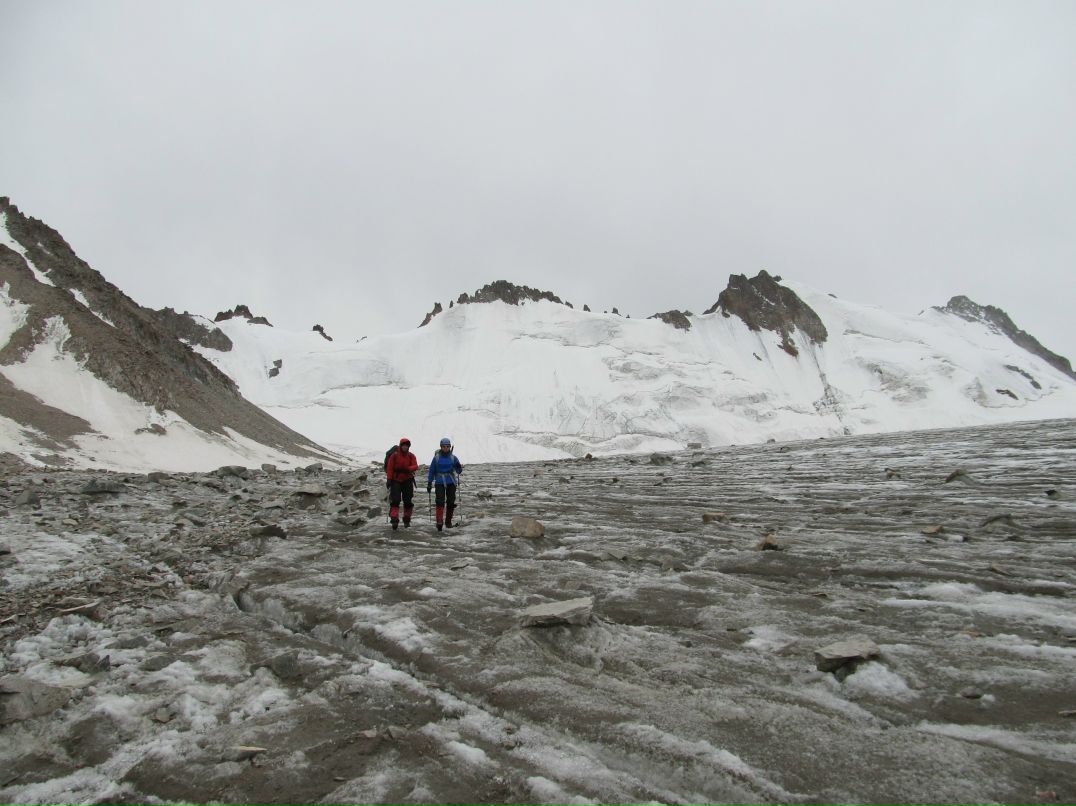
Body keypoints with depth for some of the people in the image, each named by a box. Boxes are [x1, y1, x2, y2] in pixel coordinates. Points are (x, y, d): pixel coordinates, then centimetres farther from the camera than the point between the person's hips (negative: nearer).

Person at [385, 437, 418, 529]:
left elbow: (415, 466, -11)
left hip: (407, 481, 2)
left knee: (408, 501, 4)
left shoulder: (411, 456, 1)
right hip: (396, 481, -2)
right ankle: (394, 520, -16)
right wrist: (389, 480, -10)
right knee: (395, 500, -13)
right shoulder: (394, 456, -4)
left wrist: (407, 469, -29)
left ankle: (407, 520, 19)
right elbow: (389, 468, -4)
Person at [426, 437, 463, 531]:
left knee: (451, 502, 5)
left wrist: (459, 468, -20)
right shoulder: (436, 457, -1)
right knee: (440, 501, -14)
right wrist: (429, 483, 4)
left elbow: (459, 471, 3)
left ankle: (448, 521, 20)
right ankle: (439, 521, -18)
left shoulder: (453, 457, 2)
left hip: (451, 482, 2)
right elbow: (432, 471, 5)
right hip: (440, 483, -2)